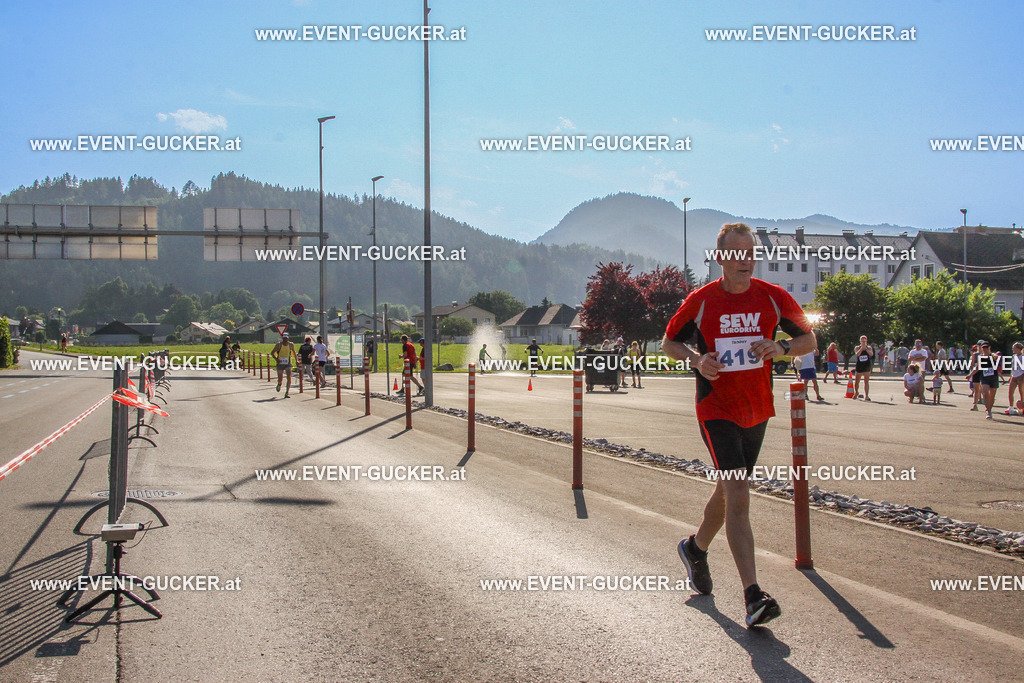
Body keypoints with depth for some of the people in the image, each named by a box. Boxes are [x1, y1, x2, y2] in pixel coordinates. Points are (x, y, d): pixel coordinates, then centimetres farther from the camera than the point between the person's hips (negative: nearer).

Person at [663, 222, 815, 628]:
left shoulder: (773, 297, -2)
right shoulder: (701, 301, -7)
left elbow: (809, 340, 5)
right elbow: (669, 343, 6)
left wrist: (779, 347, -15)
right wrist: (696, 359, -15)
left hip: (757, 411, 4)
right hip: (716, 410, -4)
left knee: (728, 492, 18)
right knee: (738, 495, -17)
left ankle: (696, 548, 47)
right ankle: (752, 596, -20)